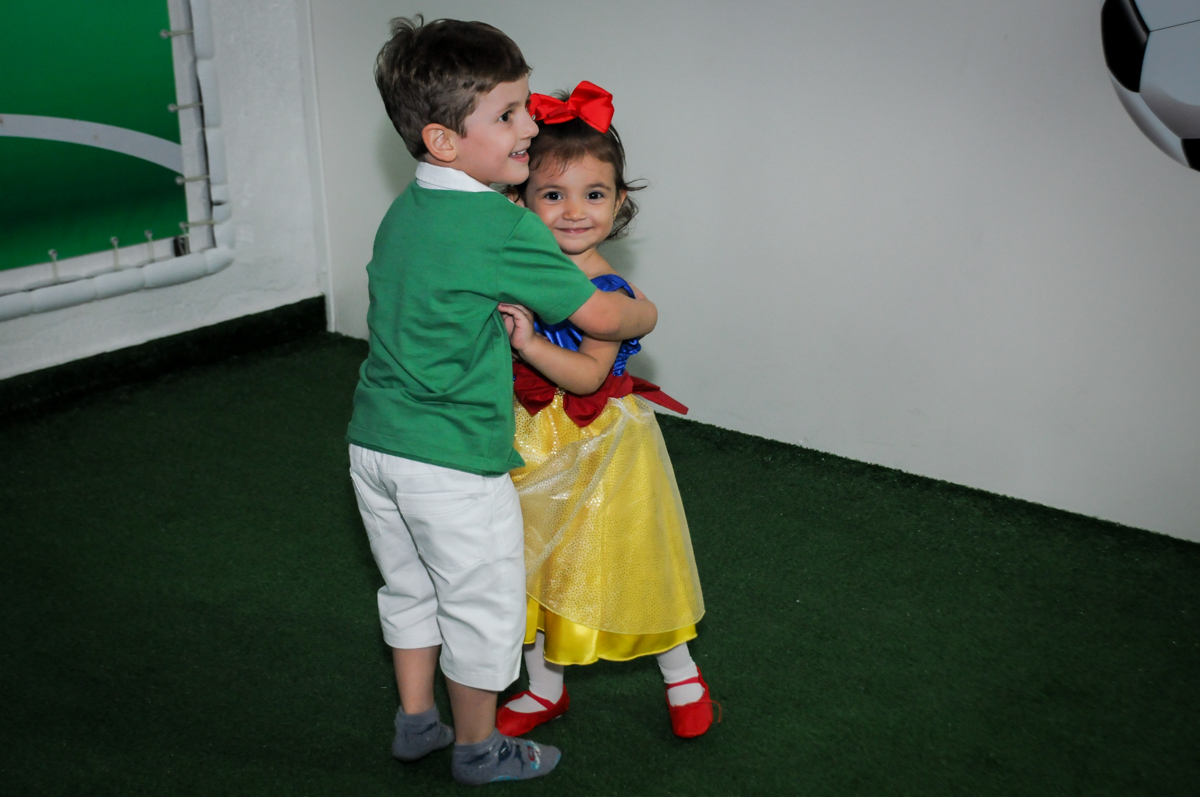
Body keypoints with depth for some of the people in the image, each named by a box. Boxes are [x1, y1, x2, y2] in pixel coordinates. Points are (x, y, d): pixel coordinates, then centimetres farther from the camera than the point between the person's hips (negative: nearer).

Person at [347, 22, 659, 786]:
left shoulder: (404, 211, 5)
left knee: (410, 588, 25)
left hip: (375, 440, 8)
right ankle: (479, 748, 30)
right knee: (483, 607, 12)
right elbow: (598, 315, -13)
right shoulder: (506, 228, -20)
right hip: (453, 462, -8)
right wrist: (646, 312, 7)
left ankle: (415, 721, 41)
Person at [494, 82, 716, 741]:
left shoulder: (609, 292, -19)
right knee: (536, 564, 16)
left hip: (600, 445, -5)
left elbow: (587, 375, -28)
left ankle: (681, 673, 33)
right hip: (531, 439, 5)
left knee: (616, 560, 8)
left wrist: (527, 341, -38)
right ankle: (545, 688, 37)